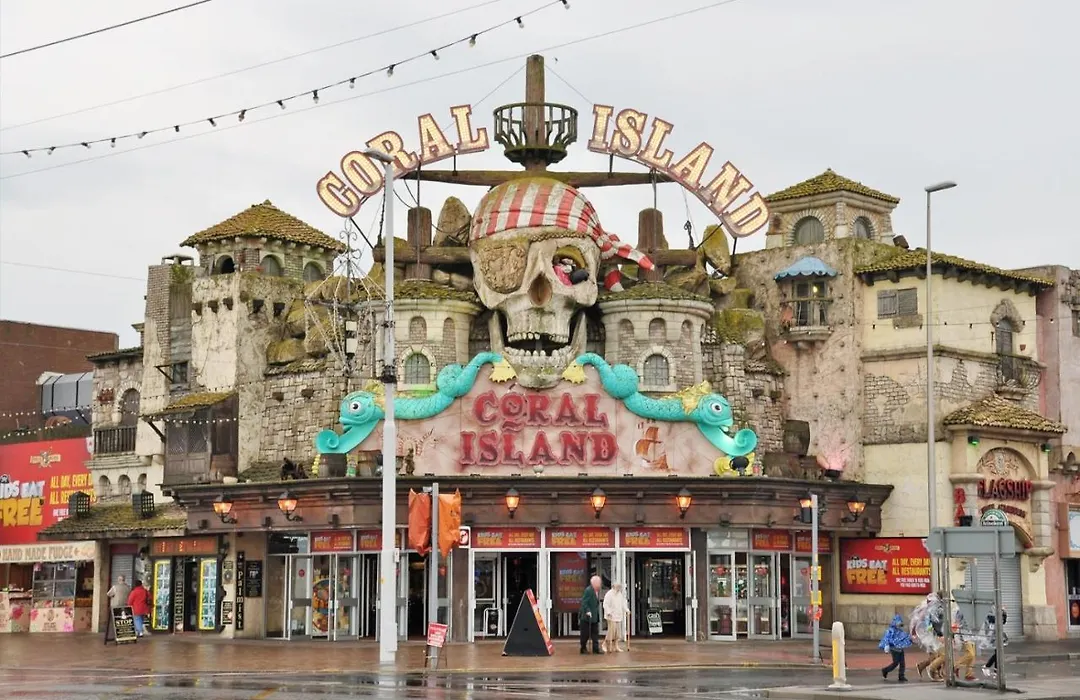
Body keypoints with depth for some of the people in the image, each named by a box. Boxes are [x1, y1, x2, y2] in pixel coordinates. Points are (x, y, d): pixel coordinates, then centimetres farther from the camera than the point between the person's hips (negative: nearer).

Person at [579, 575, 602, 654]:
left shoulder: (597, 591, 10)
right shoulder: (588, 590, -17)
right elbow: (584, 603, -21)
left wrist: (598, 615, 15)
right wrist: (588, 611, -29)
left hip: (595, 617, 8)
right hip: (586, 617, -8)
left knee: (595, 633, 6)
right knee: (585, 634, 1)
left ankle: (596, 649, 7)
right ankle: (583, 648, 11)